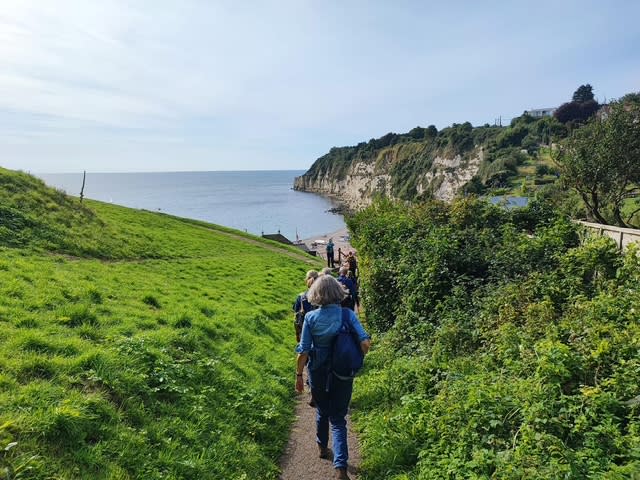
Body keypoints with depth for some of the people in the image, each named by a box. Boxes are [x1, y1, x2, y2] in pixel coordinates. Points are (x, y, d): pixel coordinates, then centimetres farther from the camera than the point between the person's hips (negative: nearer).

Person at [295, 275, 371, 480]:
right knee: (338, 418, 9)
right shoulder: (348, 314, -12)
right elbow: (365, 343, -17)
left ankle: (322, 447, 45)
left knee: (322, 411, 25)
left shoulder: (311, 317, -13)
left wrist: (299, 375, 2)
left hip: (318, 373, 0)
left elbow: (303, 351, -11)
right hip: (343, 374, 0)